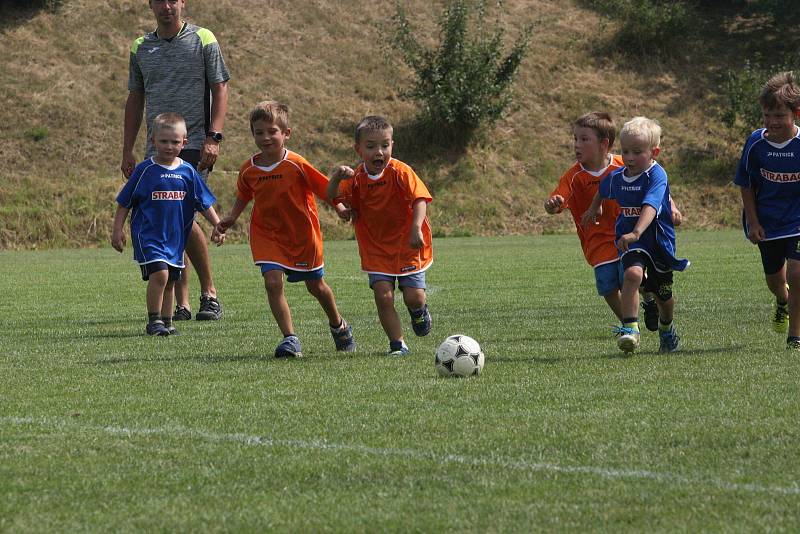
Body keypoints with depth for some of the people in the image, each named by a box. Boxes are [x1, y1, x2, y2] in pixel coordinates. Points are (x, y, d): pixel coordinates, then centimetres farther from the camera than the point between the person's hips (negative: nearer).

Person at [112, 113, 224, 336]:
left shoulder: (188, 172, 4)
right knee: (159, 274, -19)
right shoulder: (145, 170, -5)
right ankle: (154, 320, -10)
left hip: (175, 237, 4)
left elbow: (205, 203, 11)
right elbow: (124, 203, 1)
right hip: (148, 234, -4)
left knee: (170, 281, 11)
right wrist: (118, 229, -2)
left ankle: (166, 322, 23)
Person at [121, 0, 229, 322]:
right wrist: (127, 151, 12)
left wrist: (213, 138, -10)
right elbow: (135, 99, 18)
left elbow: (220, 90, 1)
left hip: (194, 146, -5)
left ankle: (209, 293, -3)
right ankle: (182, 305, 6)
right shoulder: (140, 49, 13)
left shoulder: (203, 41, 3)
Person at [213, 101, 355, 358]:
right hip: (267, 233, 2)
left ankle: (339, 326, 40)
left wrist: (341, 208, -26)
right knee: (273, 282, -17)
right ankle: (290, 339, -11)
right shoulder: (248, 169, -5)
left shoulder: (297, 164, -17)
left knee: (315, 285, 13)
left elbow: (324, 188, -12)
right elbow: (243, 197, 13)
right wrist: (230, 219, 1)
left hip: (302, 232, -2)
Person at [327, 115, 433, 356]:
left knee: (414, 297, -2)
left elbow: (420, 200, -23)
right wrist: (336, 177, -34)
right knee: (383, 296, -11)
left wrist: (416, 228, -38)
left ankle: (420, 311, 36)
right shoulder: (356, 178, -6)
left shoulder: (401, 172, -15)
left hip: (407, 245, -2)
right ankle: (397, 344, 2)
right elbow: (332, 197, -13)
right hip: (375, 248, 2)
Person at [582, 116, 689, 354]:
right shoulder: (616, 177, -3)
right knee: (633, 274, -30)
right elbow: (603, 191, 23)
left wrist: (636, 233, -53)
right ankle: (630, 328, -31)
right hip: (630, 242, 2)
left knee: (663, 295, 16)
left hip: (659, 239, -2)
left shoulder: (657, 176, -22)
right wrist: (593, 209, 38)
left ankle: (666, 329, 46)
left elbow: (650, 207, -39)